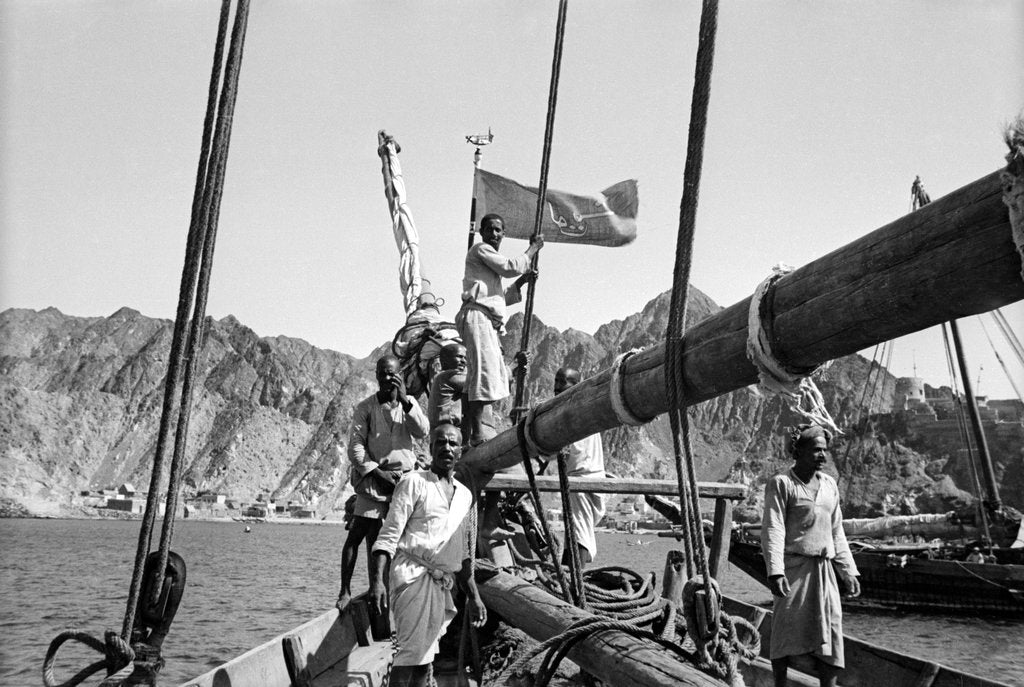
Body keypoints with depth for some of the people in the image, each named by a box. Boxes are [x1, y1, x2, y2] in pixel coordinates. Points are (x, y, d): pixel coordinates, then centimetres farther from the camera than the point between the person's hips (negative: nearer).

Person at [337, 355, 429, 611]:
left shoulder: (409, 403, 9)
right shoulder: (365, 407, 0)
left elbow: (422, 432, -7)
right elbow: (355, 447, -5)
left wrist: (404, 400, -15)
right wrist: (378, 472, -12)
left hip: (405, 478, 3)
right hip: (374, 477, -3)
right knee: (356, 534, -10)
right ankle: (345, 591, -2)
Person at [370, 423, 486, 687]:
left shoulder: (465, 495, 18)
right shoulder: (414, 482, -1)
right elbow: (389, 536, -8)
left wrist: (473, 596, 22)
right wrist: (377, 580, -20)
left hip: (443, 583, 7)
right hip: (414, 573, -7)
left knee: (425, 658, 10)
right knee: (412, 652, -16)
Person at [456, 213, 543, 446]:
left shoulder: (490, 257, 31)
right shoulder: (480, 250, 3)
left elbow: (501, 298, 32)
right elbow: (511, 267, -8)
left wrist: (522, 281, 20)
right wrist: (533, 248, 4)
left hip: (488, 322, 10)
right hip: (476, 315, -10)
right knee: (484, 373, -19)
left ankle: (466, 435, 5)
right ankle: (477, 435, -22)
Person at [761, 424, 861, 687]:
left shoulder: (830, 485, 14)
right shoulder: (781, 483, -5)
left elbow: (836, 533, 19)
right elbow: (773, 529, -12)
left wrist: (848, 571, 15)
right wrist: (775, 571, -21)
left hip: (824, 569, 6)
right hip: (793, 566, -5)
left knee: (830, 629, 3)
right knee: (786, 632, 0)